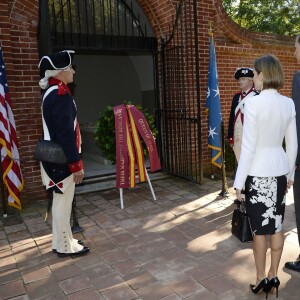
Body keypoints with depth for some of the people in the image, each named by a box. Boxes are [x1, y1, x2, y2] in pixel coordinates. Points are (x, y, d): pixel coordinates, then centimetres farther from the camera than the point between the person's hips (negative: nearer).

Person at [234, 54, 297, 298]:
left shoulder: (254, 103, -17)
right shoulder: (289, 103, 2)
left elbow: (248, 146, -17)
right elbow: (293, 144, 7)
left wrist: (239, 180, -10)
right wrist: (290, 173, 19)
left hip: (258, 172, -6)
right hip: (279, 169, 6)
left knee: (260, 227, 7)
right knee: (276, 225, 14)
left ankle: (261, 278, 22)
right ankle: (273, 276, 28)